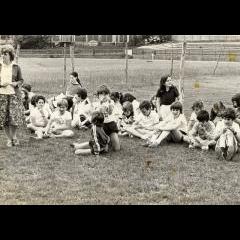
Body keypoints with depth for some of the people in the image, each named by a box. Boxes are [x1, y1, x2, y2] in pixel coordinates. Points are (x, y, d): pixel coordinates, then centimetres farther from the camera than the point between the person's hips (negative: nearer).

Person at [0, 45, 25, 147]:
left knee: (15, 116, -6)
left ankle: (14, 136, 18)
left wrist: (16, 83, -12)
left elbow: (21, 80, 7)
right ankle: (9, 139, 16)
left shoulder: (16, 67, 3)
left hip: (14, 94, -1)